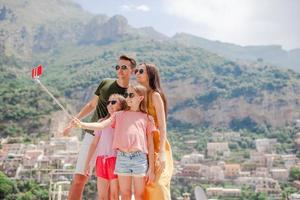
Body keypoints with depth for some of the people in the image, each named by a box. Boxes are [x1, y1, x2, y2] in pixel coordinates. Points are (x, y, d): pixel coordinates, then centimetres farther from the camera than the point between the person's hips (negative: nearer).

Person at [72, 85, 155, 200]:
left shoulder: (147, 118, 8)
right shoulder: (119, 115, 12)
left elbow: (150, 145, 6)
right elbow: (101, 125, -3)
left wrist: (151, 168, 2)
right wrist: (82, 125, -21)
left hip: (140, 158, -1)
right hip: (122, 157, 1)